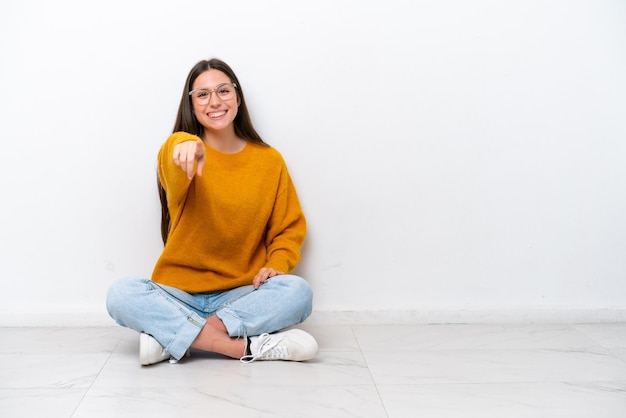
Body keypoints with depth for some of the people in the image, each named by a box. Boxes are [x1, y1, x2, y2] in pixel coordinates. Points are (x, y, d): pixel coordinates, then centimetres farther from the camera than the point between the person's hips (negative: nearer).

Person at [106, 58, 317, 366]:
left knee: (298, 292, -28)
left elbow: (290, 227, 10)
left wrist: (277, 264, -11)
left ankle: (171, 337, -27)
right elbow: (175, 175, -29)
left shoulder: (269, 160, 5)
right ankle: (245, 346, -31)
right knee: (121, 295, -28)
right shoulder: (178, 152, -3)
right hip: (179, 293, -1)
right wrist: (185, 146, -53)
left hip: (242, 294, 1)